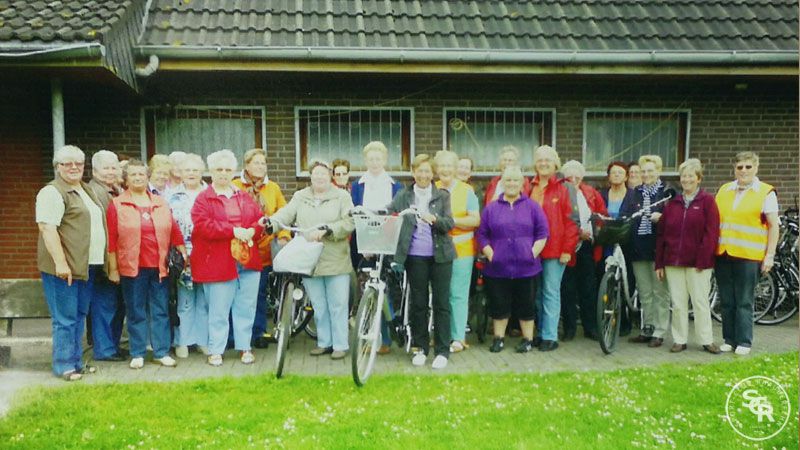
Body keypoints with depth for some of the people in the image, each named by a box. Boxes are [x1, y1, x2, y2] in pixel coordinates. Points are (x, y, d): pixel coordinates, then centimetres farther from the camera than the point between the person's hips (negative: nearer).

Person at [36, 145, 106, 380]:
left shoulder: (86, 190, 18)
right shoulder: (52, 193, -10)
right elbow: (47, 229, -18)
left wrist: (101, 260, 20)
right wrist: (60, 263, -24)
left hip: (87, 266, 9)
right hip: (64, 267, -8)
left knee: (80, 315, 14)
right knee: (65, 318, -3)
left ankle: (76, 361, 23)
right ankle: (64, 366, 5)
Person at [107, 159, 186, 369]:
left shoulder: (161, 203, 11)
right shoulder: (116, 205, 2)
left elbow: (174, 231, 11)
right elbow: (111, 240, -1)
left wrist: (184, 255, 6)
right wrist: (113, 268, -4)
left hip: (159, 266, 2)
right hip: (131, 267, -2)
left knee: (161, 311, 6)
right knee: (136, 312, 5)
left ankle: (162, 352, 15)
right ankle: (137, 354, 15)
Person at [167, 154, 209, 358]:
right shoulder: (173, 196, 8)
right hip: (182, 255, -1)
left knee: (205, 301, 4)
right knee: (184, 301, 2)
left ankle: (204, 340, 14)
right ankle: (182, 341, 11)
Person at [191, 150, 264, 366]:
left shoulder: (245, 197, 16)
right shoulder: (203, 199, 0)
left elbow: (260, 219, 12)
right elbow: (203, 226, -13)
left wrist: (252, 231, -10)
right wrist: (233, 230, -18)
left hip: (248, 260, 4)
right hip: (218, 263, -4)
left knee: (246, 307, 8)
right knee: (218, 310, 1)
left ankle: (244, 347, 20)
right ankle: (216, 350, 13)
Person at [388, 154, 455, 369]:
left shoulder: (442, 196, 4)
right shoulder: (404, 196, 7)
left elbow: (450, 223, -7)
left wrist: (434, 219, -26)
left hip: (440, 255, -1)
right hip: (415, 256, 1)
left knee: (441, 302, 2)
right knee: (418, 303, 8)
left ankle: (442, 351, 11)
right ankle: (420, 348, 21)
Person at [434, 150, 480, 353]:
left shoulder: (466, 190, 5)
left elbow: (475, 220, -2)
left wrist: (452, 221, -14)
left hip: (461, 250, -2)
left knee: (458, 294, -2)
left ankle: (458, 337, 6)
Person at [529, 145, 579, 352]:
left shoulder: (563, 188, -4)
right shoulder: (530, 187, 11)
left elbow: (570, 220, -7)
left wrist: (567, 249, -11)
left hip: (555, 249, -5)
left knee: (551, 293, 0)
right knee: (537, 293, 11)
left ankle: (550, 336, 7)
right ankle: (540, 333, 21)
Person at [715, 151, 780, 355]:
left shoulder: (766, 192, 1)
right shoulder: (723, 190, 13)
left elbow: (774, 226, -1)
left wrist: (770, 255, -6)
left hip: (748, 255, -4)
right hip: (722, 254, 4)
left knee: (744, 302, 0)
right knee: (726, 301, 9)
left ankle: (744, 342, 9)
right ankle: (729, 339, 18)